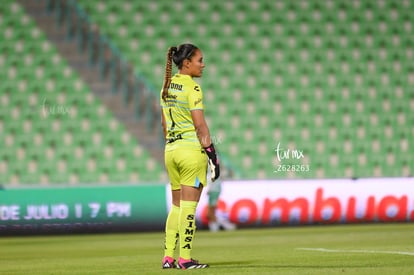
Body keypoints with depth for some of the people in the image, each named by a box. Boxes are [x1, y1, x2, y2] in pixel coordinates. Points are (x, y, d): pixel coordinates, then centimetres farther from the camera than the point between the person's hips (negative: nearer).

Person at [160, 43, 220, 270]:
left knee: (176, 206, 13)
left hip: (171, 149, 7)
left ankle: (168, 257, 12)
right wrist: (213, 156, -13)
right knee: (189, 207, -3)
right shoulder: (192, 88, -12)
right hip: (192, 149, -7)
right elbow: (200, 126, -16)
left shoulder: (167, 86, 11)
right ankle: (185, 259, -2)